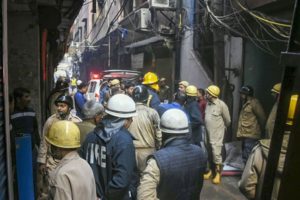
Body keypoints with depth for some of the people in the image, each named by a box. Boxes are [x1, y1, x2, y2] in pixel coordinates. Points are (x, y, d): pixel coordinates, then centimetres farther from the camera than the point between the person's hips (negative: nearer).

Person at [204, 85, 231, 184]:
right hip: (208, 133, 6)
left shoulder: (221, 105, -16)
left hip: (217, 134, -6)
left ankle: (218, 173, 11)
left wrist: (222, 128, 11)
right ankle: (211, 170, 30)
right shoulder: (208, 103, 4)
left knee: (216, 154, -4)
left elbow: (228, 120, -4)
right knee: (210, 153, 16)